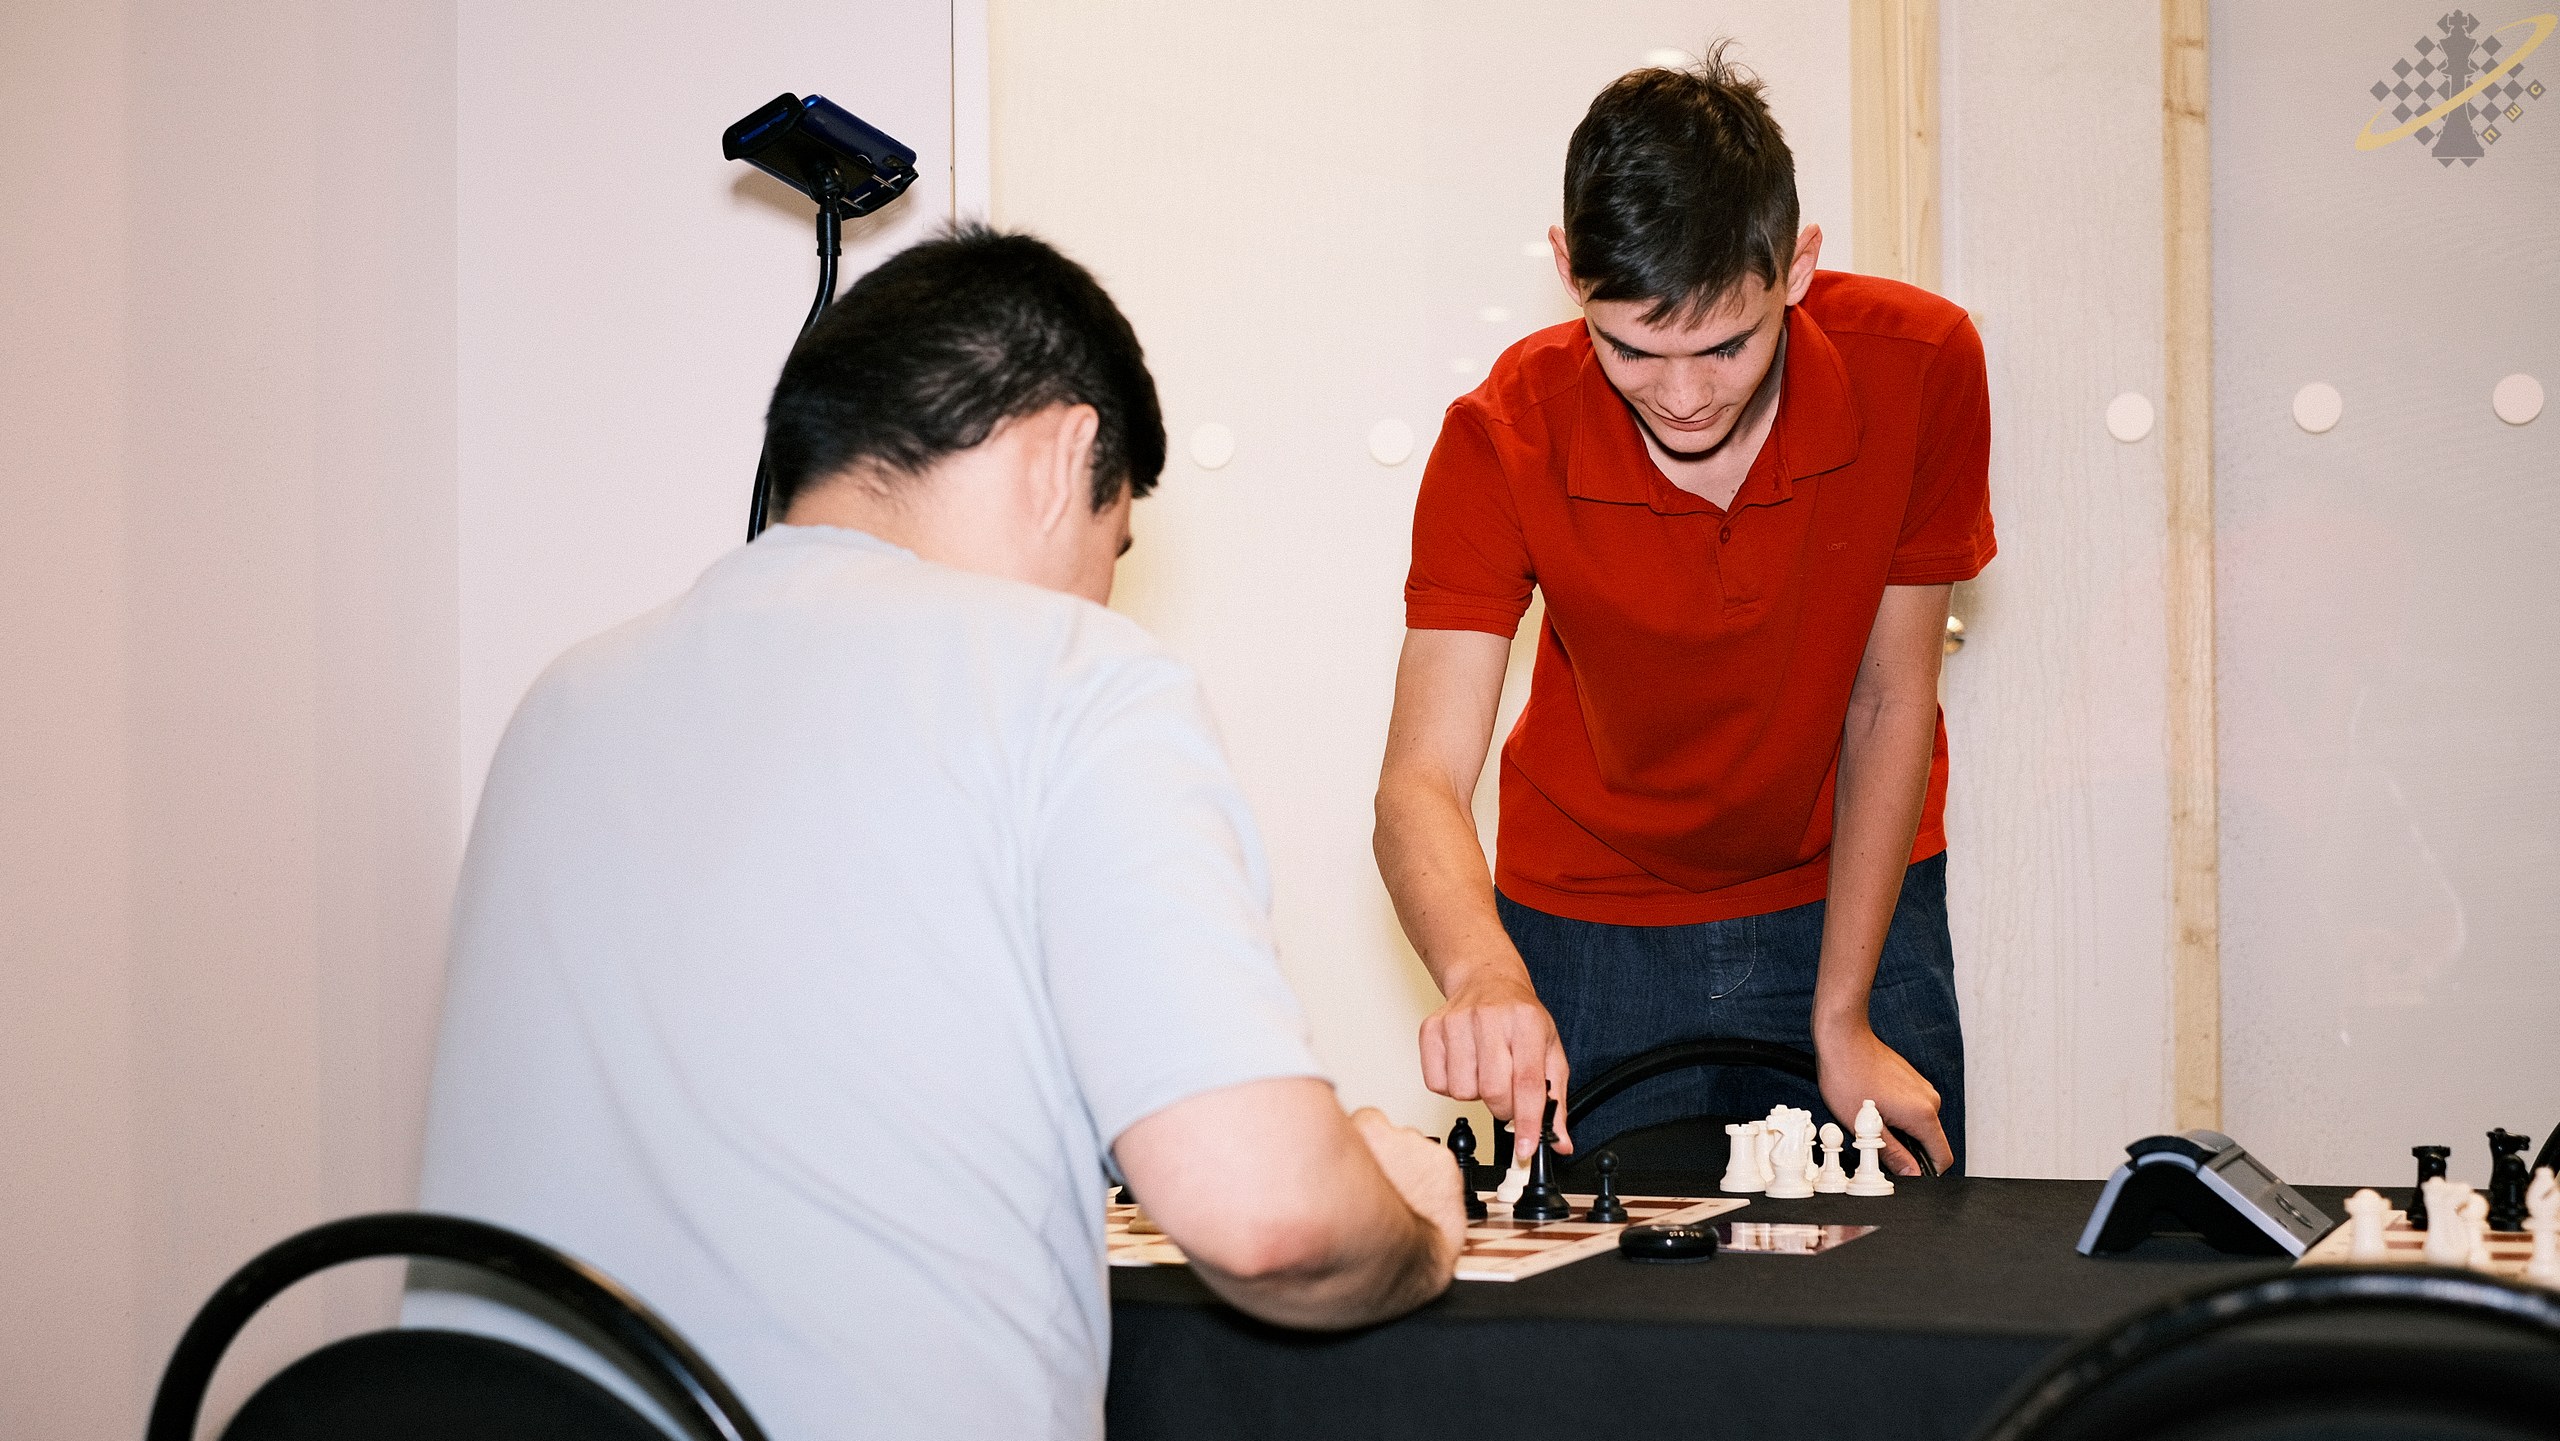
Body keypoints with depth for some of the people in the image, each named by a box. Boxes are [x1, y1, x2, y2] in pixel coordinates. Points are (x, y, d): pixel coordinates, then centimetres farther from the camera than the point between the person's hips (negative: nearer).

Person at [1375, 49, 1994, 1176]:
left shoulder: (1921, 366, -22)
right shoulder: (1503, 439, -23)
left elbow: (1891, 699, -13)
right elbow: (1420, 784, -29)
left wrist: (1842, 1019, -12)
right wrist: (1481, 975, -50)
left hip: (1853, 899, 1)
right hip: (1592, 927, 0)